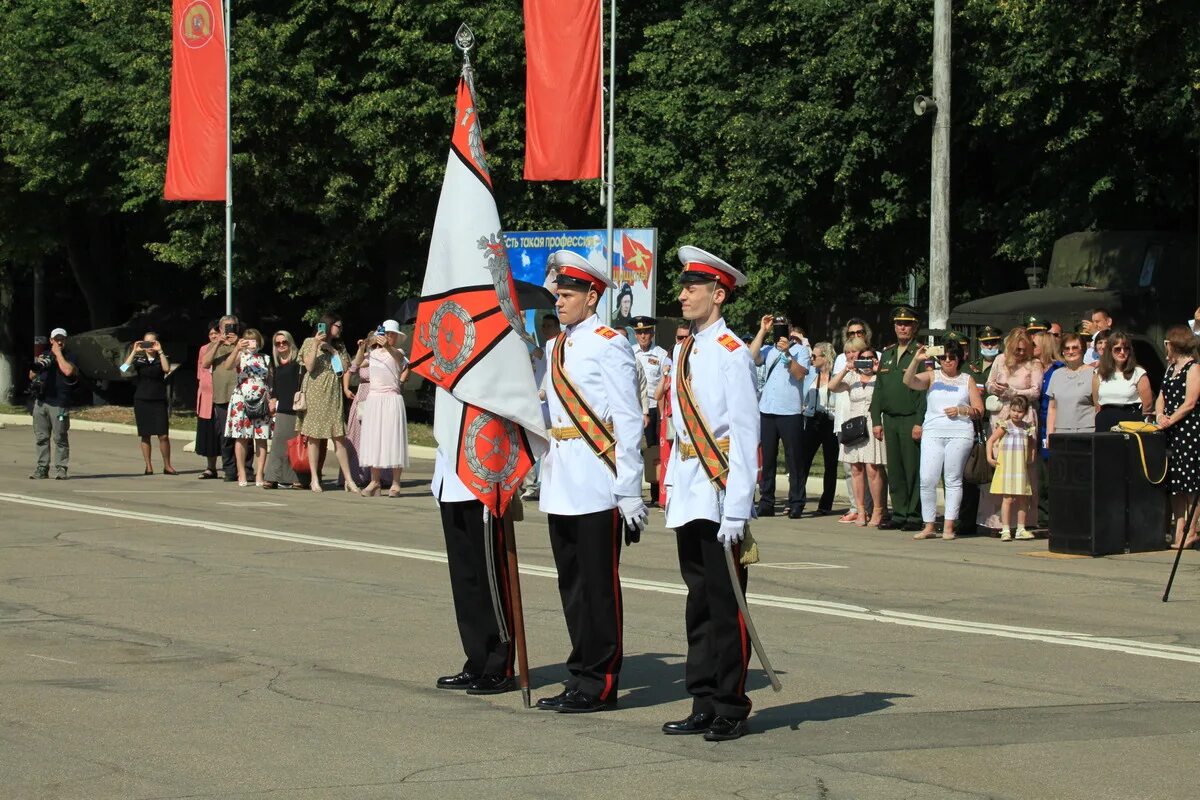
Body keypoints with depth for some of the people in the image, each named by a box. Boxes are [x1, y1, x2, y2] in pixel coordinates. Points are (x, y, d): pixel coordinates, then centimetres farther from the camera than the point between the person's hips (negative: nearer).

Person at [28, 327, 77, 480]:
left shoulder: (69, 357, 5)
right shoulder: (44, 356, 20)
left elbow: (68, 371, -16)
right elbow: (31, 376, 22)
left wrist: (58, 354, -6)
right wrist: (36, 366, 1)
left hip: (59, 403, -5)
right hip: (40, 401, 5)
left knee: (60, 437, -6)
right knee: (41, 437, 5)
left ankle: (61, 469, -2)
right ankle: (42, 468, 10)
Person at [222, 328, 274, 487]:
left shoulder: (266, 359, 13)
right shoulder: (241, 356, 3)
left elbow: (270, 381, 17)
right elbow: (226, 366, -17)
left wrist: (272, 400, 4)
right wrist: (237, 349, -30)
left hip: (262, 402, 3)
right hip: (242, 401, -3)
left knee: (262, 439, -1)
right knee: (242, 438, -3)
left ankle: (259, 474, 2)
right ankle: (241, 474, 1)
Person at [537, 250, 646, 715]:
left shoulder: (608, 345, -9)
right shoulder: (554, 349, 15)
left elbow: (629, 423, -12)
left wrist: (630, 493, -14)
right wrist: (539, 474, 16)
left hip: (597, 488, -8)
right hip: (559, 489, 8)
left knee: (598, 586, -2)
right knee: (572, 585, 12)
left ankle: (599, 684, 3)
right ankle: (581, 677, 19)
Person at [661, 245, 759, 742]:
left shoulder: (732, 354, -10)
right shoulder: (683, 352, 14)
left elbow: (745, 435, -14)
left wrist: (736, 510, -17)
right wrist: (671, 486, 13)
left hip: (719, 496, -8)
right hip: (688, 496, 8)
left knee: (725, 605, -2)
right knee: (698, 603, 11)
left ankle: (730, 709, 5)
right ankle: (704, 704, 17)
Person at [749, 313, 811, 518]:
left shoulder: (800, 351, 5)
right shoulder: (768, 351, 16)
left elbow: (799, 373, -9)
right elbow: (751, 358, -2)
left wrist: (787, 353, -18)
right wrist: (762, 331, 1)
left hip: (790, 412, -4)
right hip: (767, 411, 4)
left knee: (793, 459, -3)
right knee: (767, 459, 6)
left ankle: (796, 504, -1)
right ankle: (766, 503, 10)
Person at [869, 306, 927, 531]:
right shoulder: (887, 354, 16)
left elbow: (925, 390, -9)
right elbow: (878, 389, 17)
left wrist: (919, 423, -15)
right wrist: (876, 420, 10)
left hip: (911, 420, -6)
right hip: (890, 419, 6)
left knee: (912, 470, -4)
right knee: (894, 470, 7)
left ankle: (915, 516, 0)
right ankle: (899, 514, 12)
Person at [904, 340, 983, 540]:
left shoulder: (967, 380, 14)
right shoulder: (932, 376, 13)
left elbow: (979, 411, 11)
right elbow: (909, 381, -5)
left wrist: (961, 410, -6)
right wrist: (916, 360, -18)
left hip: (959, 434, 0)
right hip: (932, 433, 0)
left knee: (953, 480, -2)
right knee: (927, 480, -7)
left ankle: (949, 527, 0)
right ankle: (929, 526, -1)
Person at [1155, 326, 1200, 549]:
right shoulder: (1171, 367, 19)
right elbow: (1162, 397, 17)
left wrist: (1170, 420, -17)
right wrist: (1159, 415, -2)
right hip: (1170, 431, 8)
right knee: (1173, 482, 5)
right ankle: (1179, 530, 7)